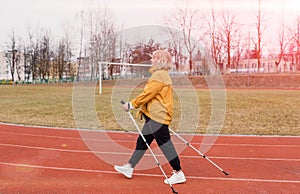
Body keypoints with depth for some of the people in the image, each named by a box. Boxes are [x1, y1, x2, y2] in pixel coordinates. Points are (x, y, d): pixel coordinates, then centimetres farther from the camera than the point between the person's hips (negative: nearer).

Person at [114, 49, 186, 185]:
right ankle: (129, 167, 23)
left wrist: (131, 105, -9)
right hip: (154, 115, 11)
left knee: (165, 144, -4)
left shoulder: (159, 75, -15)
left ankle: (178, 174, 7)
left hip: (158, 116, -11)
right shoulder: (161, 74, 18)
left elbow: (147, 94, -17)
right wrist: (144, 110, 19)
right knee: (142, 141, 14)